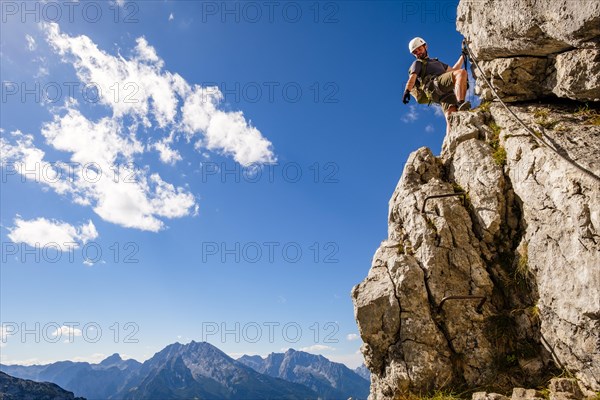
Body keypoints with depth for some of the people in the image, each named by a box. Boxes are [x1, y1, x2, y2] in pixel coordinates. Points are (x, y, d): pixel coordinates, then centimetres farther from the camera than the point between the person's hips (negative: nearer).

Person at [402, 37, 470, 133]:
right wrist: (407, 90, -16)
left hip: (448, 92, 5)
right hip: (435, 85, -5)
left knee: (451, 118, -20)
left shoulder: (436, 62, 45)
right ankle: (460, 104, -44)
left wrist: (463, 55, 46)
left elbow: (453, 70, 47)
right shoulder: (417, 63, 25)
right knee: (462, 72, -28)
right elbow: (412, 77, 4)